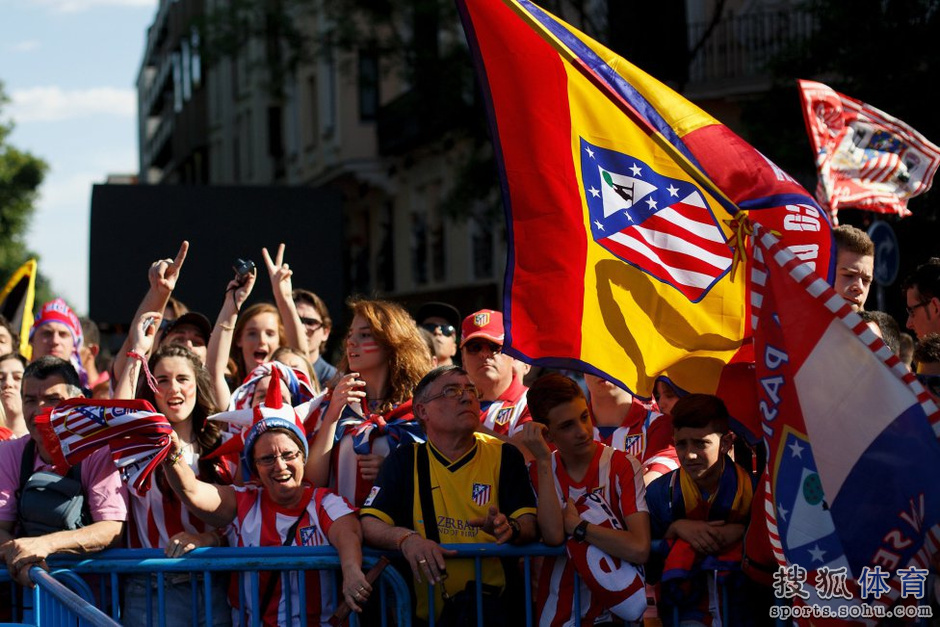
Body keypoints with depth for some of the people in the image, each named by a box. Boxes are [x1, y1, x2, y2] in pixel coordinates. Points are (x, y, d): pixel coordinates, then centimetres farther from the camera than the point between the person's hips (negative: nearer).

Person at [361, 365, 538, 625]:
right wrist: (405, 538, -19)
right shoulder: (404, 460, 15)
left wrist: (510, 528, -20)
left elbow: (531, 524, 5)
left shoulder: (504, 456, 15)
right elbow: (369, 523, 4)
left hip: (490, 605, -4)